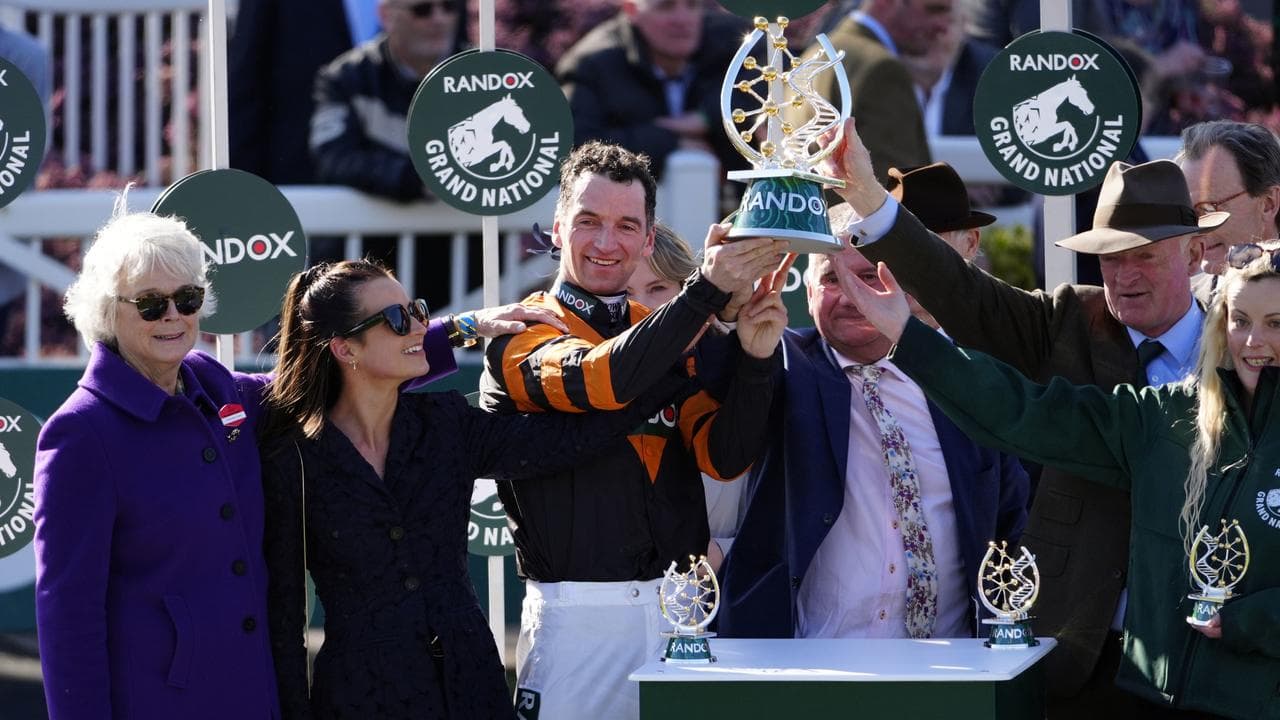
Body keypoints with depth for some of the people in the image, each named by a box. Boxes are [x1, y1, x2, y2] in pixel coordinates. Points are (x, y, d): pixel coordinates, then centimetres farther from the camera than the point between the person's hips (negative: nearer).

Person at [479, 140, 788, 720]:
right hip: (576, 615, -4)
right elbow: (598, 379, -21)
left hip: (680, 607, 4)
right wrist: (707, 288, -26)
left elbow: (724, 458, 3)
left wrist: (754, 357, -14)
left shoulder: (670, 339, 15)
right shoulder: (518, 338, -1)